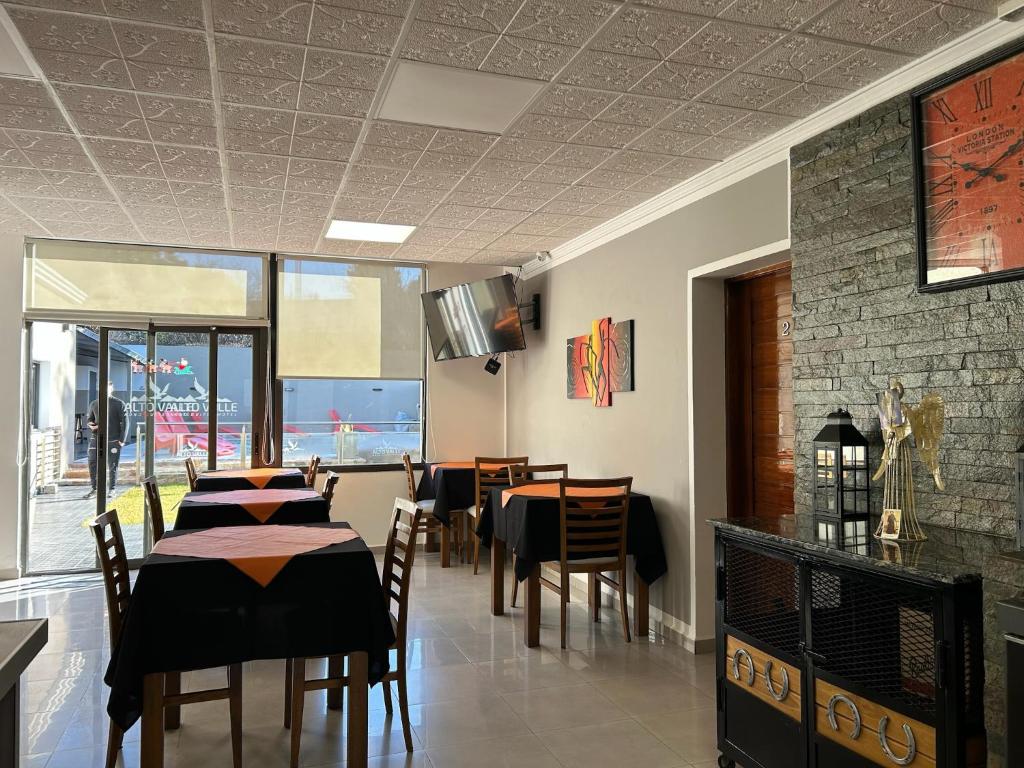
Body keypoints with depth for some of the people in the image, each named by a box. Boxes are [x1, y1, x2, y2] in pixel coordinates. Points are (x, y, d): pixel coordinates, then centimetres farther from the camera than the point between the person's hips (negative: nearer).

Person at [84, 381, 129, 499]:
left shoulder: (119, 404, 0)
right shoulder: (94, 404, 11)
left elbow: (124, 422, -2)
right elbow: (89, 418, 22)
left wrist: (122, 439, -9)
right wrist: (90, 424, -4)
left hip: (113, 440, -3)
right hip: (96, 439, 3)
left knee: (112, 466, 3)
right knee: (92, 463, -2)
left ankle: (112, 490, 13)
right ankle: (94, 489, 9)